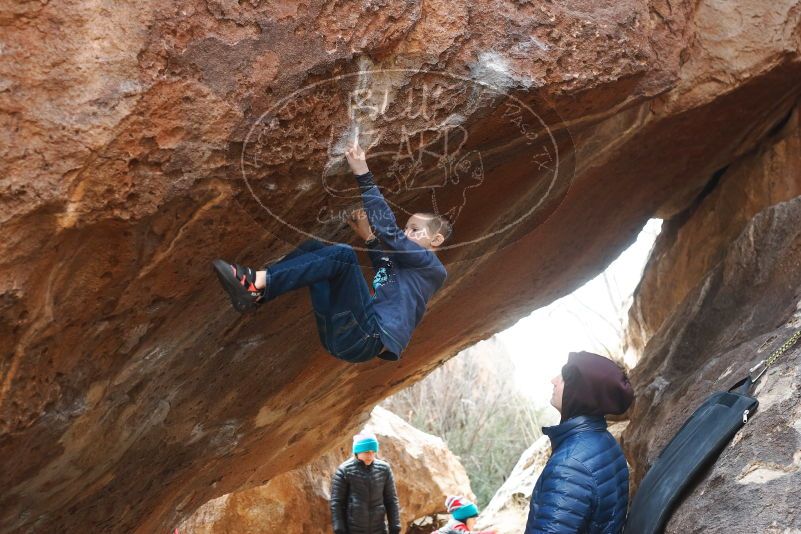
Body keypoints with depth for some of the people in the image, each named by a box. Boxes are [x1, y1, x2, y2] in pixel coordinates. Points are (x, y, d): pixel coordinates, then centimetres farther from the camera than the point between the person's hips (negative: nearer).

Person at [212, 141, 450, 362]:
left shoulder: (432, 267, 7)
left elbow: (390, 232, -3)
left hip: (368, 338, -8)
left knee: (341, 254, -21)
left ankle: (257, 284, -25)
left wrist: (363, 174, -6)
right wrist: (369, 237, 10)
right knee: (314, 249, 10)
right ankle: (255, 294, -11)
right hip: (338, 335, 8)